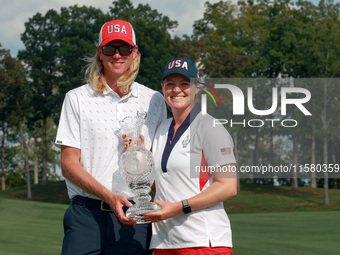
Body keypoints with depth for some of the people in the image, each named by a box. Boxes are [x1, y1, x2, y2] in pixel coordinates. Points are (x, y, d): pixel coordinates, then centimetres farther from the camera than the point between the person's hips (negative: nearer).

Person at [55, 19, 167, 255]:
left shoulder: (155, 101, 13)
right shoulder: (77, 99, 7)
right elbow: (69, 164, 1)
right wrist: (109, 197, -13)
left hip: (133, 217, 1)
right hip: (86, 214, -1)